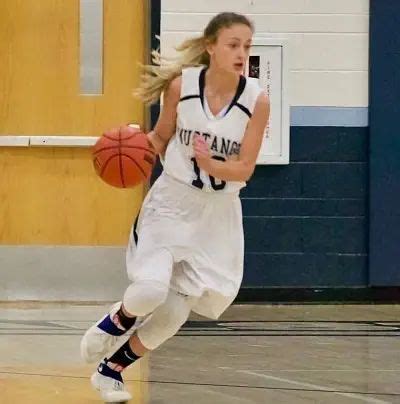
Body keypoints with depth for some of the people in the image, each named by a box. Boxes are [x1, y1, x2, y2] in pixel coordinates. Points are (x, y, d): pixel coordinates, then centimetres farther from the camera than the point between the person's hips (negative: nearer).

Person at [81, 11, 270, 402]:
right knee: (150, 290, -22)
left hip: (217, 213, 1)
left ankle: (111, 369, 27)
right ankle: (118, 321, 16)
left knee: (175, 312, 3)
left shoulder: (256, 99, -12)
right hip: (171, 201, -1)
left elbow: (244, 168, -11)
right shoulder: (181, 85, -11)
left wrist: (209, 164, -29)